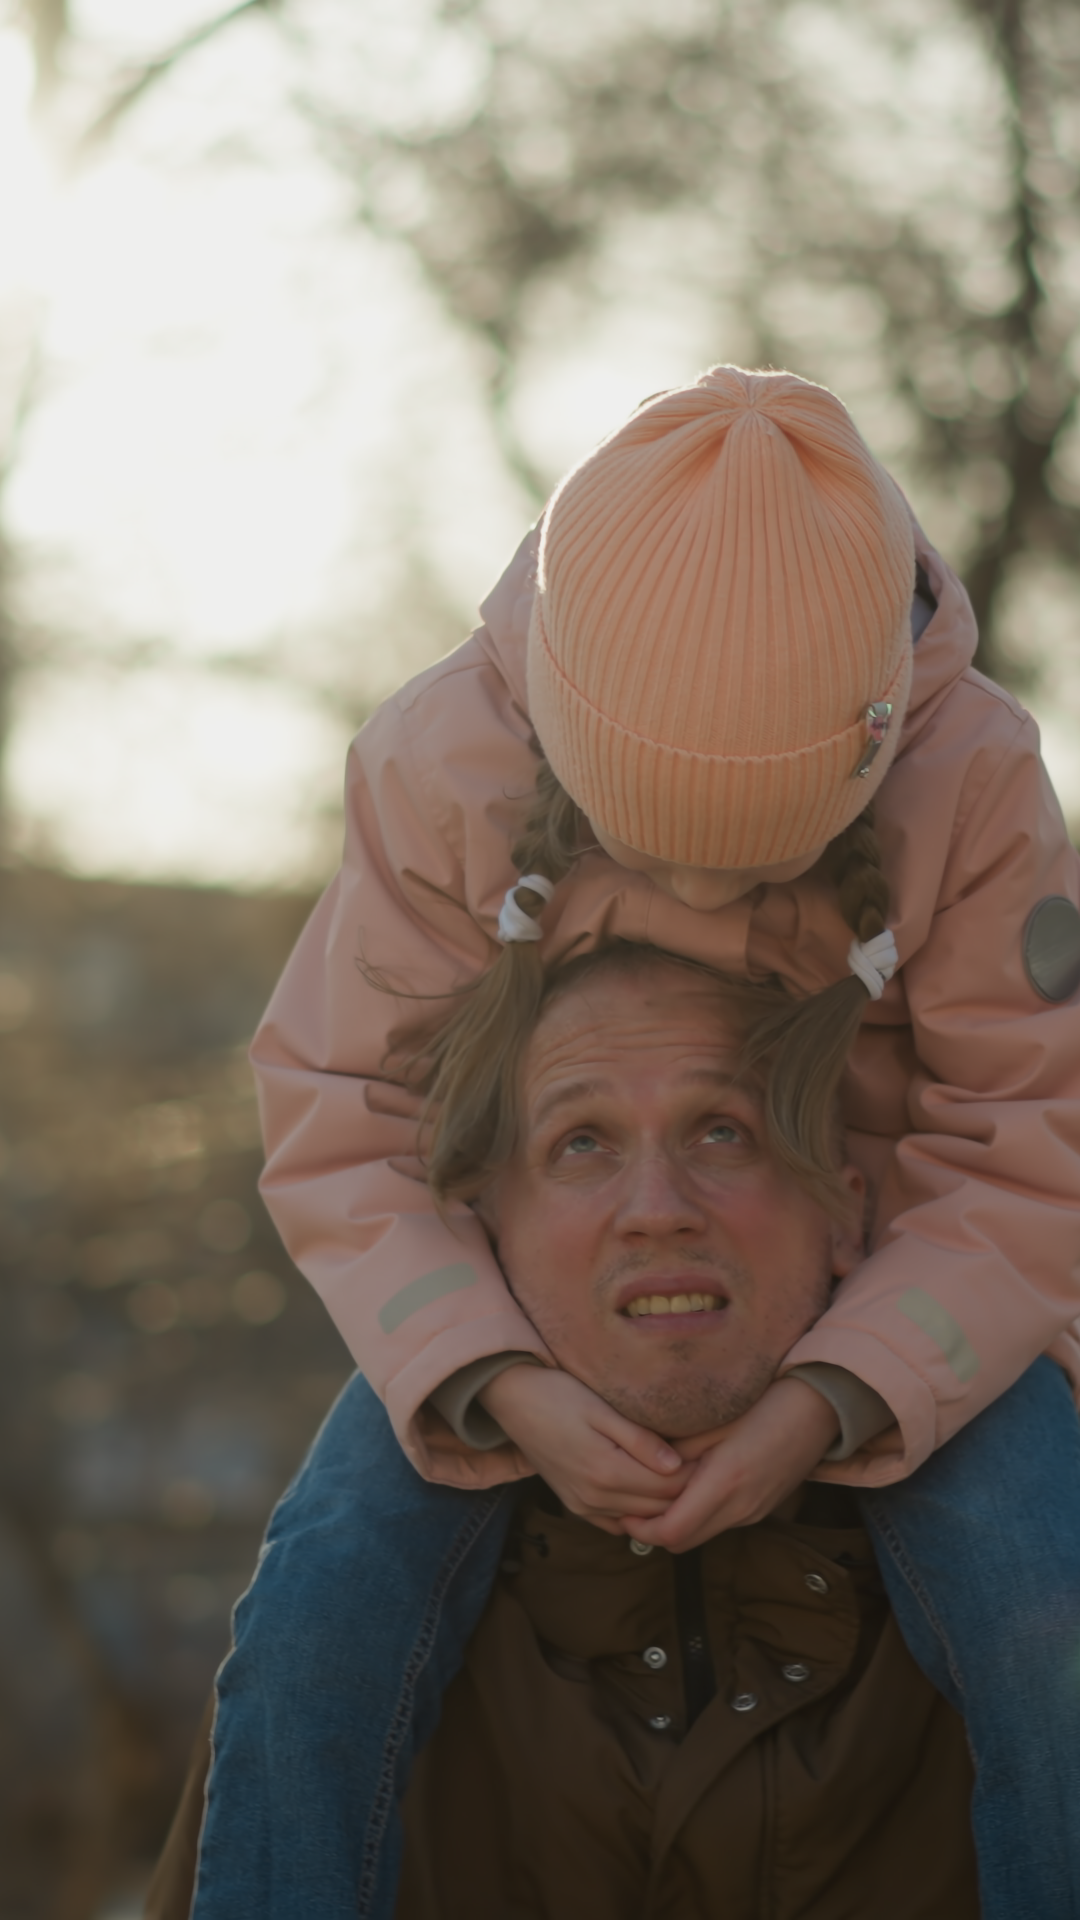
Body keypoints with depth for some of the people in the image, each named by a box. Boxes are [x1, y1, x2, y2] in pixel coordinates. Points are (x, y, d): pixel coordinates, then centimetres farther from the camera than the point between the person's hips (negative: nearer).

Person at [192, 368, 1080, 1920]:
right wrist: (507, 1394, -34)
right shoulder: (445, 770, -24)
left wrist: (819, 1414, -35)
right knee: (323, 1620, -22)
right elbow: (342, 1124, -18)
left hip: (879, 1283, -1)